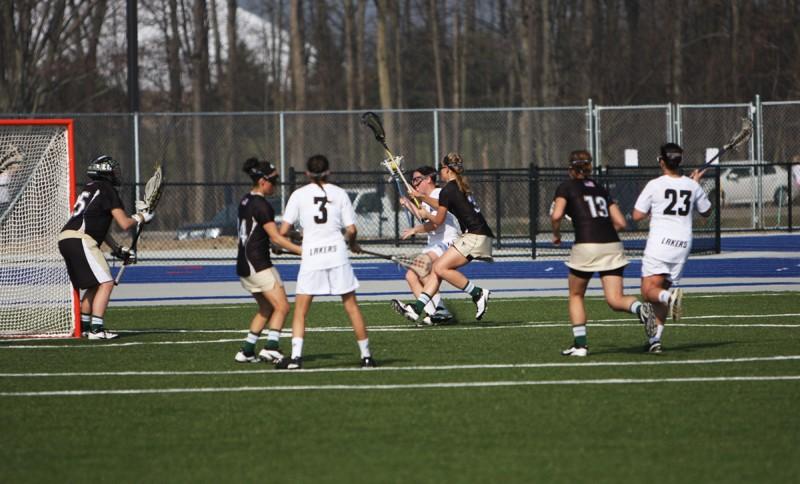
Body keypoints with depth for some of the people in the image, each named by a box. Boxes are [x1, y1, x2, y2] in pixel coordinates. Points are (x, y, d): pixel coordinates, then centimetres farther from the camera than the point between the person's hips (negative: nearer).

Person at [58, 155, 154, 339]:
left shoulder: (89, 188, 26)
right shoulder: (107, 190, -2)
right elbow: (124, 223, -7)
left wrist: (118, 249, 28)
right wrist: (141, 217, 13)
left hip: (65, 239, 9)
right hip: (80, 241, -9)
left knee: (95, 285, 23)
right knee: (106, 283, -10)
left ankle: (84, 326, 29)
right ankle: (96, 329, -18)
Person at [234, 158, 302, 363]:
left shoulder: (246, 201, 13)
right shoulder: (261, 206, -15)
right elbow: (276, 237, -19)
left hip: (244, 265, 10)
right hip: (258, 264, -10)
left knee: (266, 308, 17)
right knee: (282, 306, -11)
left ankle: (246, 351, 16)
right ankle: (271, 347, -23)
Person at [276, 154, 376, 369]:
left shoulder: (299, 195, 1)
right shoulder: (339, 193, 3)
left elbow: (283, 230, -3)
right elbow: (351, 230, 0)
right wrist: (352, 243, 21)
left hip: (311, 257, -1)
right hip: (337, 254, 1)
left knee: (300, 310, 5)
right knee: (351, 305, 10)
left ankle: (295, 357, -9)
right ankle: (366, 355, 13)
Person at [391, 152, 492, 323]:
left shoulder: (448, 190, -10)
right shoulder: (461, 186, 17)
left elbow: (439, 221, 0)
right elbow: (443, 206, 35)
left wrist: (426, 215, 19)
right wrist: (423, 197, 38)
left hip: (475, 236, -10)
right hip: (478, 236, 10)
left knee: (441, 267, -16)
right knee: (438, 267, 5)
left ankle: (478, 294, -9)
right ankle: (417, 308, 1)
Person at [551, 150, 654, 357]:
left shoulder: (567, 187, 8)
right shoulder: (601, 190, 21)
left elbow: (556, 215, -8)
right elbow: (620, 223, 14)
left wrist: (556, 234, 10)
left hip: (586, 246, -3)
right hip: (612, 246, 3)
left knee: (576, 295, 19)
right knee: (615, 300, -2)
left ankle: (580, 344, 14)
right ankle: (640, 307, -33)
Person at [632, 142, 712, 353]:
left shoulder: (655, 185, -5)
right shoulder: (692, 186, 6)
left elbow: (637, 216, -3)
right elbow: (706, 212, 22)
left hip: (660, 241, -5)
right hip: (683, 244, 5)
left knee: (649, 291, -6)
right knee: (661, 292, 14)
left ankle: (670, 296, -39)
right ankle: (656, 338, 5)